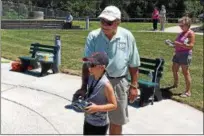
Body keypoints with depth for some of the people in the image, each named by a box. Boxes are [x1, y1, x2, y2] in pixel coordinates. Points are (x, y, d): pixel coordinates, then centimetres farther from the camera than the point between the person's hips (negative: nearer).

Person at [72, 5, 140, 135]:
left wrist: (134, 86, 1)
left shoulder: (127, 37, -6)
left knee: (117, 121, 15)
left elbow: (133, 65, 1)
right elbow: (87, 64, -9)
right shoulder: (93, 36, -8)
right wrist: (84, 86, -14)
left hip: (118, 83, 0)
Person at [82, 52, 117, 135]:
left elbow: (113, 105, -19)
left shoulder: (105, 84, -25)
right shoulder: (91, 78, -3)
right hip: (88, 120, 7)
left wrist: (97, 108, -28)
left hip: (99, 124, -7)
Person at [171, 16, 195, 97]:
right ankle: (175, 84, 41)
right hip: (177, 54, 9)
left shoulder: (190, 33, -11)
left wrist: (179, 44, -25)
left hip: (185, 54, -9)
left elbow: (191, 45, -20)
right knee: (174, 69, 18)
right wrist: (174, 44, 4)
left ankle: (188, 92, 4)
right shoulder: (182, 33, 13)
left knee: (185, 72, -5)